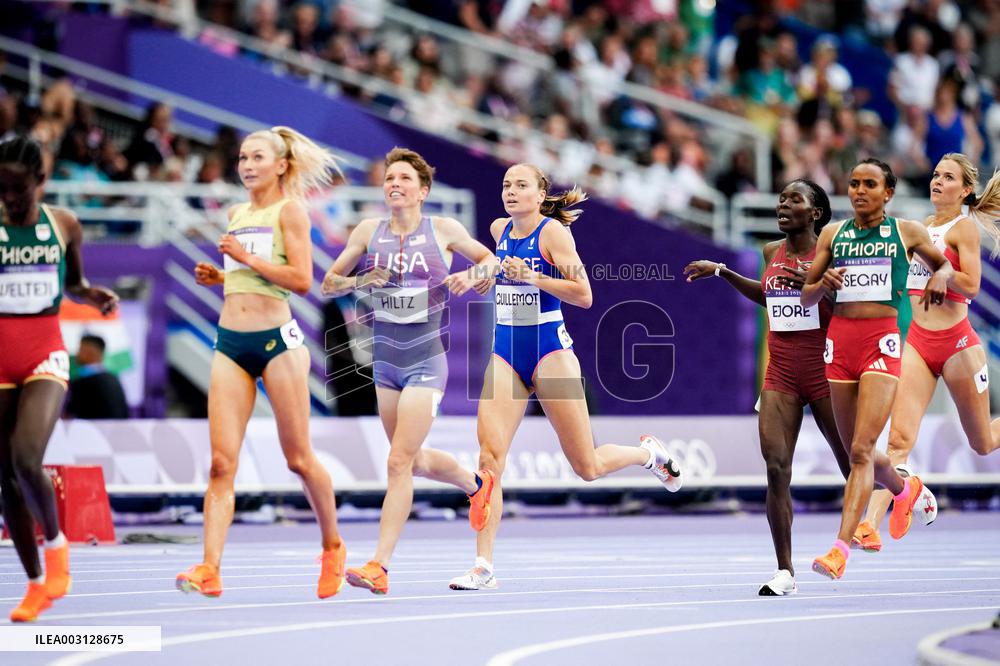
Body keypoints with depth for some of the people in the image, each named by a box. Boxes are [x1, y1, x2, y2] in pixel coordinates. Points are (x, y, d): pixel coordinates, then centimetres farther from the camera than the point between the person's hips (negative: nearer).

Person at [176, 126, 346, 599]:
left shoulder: (289, 210, -3)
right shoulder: (236, 214, 17)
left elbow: (301, 280, -13)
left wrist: (246, 257, -15)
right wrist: (218, 277, 9)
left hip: (276, 338, -5)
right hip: (230, 343, 5)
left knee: (299, 458, 4)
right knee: (221, 462, -7)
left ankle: (333, 547, 25)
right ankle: (209, 569, -15)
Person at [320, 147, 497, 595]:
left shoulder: (444, 230, -4)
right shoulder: (368, 231, 3)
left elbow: (490, 259, 11)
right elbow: (328, 284, 8)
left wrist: (472, 276, -10)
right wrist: (359, 281, -13)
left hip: (426, 361, -5)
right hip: (385, 360, 5)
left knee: (399, 462, -13)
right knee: (414, 461, 17)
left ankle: (379, 566, -15)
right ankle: (476, 485, 47)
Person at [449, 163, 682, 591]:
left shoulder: (553, 231, -9)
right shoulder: (499, 230, 9)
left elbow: (584, 296, -16)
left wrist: (532, 277, -22)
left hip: (549, 348, -5)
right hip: (506, 351, 5)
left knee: (587, 467, 2)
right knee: (490, 451, -15)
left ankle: (648, 453, 36)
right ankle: (483, 567, -16)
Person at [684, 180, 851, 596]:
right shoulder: (773, 252, 10)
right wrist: (722, 272, 22)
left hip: (822, 370, -4)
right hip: (780, 371, 4)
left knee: (852, 465, 7)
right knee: (776, 467, -11)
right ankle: (785, 572, -8)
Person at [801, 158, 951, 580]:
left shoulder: (907, 232, 5)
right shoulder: (833, 234, 11)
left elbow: (945, 264, 21)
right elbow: (806, 299, 12)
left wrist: (941, 277, -3)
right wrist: (823, 284, -10)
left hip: (882, 341, -4)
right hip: (840, 340, 4)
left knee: (861, 449, -16)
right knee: (855, 452, 12)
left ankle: (840, 549, -21)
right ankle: (904, 490, 45)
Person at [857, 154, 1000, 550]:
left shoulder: (965, 227, -6)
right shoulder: (922, 227, 13)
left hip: (956, 342, -5)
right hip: (917, 342, 5)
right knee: (900, 437, -12)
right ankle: (870, 527, -22)